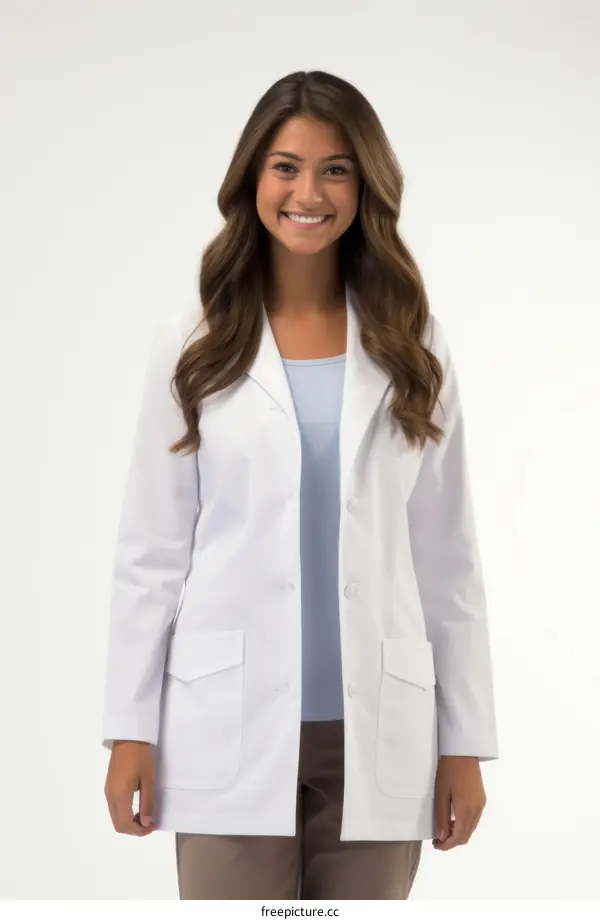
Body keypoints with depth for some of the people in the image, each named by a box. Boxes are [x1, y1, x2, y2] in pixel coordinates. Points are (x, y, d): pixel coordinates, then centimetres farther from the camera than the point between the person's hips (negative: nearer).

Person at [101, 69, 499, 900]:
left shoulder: (411, 346, 5)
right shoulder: (195, 342, 2)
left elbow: (447, 557, 6)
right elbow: (152, 550, 3)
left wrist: (465, 740, 4)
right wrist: (132, 729, -1)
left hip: (376, 733, 1)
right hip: (232, 731, -1)